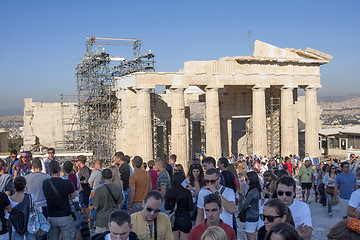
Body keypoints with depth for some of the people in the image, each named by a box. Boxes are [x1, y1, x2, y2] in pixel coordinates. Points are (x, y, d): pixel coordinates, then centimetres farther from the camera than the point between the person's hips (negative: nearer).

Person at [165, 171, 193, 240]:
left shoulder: (168, 193, -6)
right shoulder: (187, 192, -14)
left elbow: (166, 207, 1)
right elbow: (191, 208, -11)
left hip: (173, 220, 3)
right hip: (185, 220, -3)